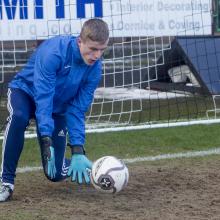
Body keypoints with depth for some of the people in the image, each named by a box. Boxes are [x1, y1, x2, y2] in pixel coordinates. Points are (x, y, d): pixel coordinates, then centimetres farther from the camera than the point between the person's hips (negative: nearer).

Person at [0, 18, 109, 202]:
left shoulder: (95, 68, -18)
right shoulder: (54, 52, -34)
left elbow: (78, 111, -15)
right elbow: (43, 98, -37)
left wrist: (78, 151, -23)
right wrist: (47, 141, -44)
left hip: (58, 106, 3)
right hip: (26, 91, -3)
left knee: (56, 173, -4)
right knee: (18, 117, -41)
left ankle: (86, 168, 33)